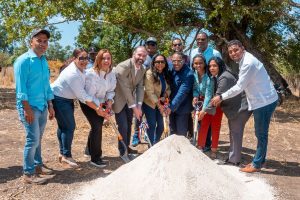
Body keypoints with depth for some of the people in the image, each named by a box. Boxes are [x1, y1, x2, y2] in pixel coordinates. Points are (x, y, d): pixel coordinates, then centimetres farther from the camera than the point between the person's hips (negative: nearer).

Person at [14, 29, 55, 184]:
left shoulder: (44, 61, 13)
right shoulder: (23, 60, -10)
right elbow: (21, 87, -15)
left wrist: (50, 106, 16)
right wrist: (27, 109, -19)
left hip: (42, 106, 7)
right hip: (30, 107, -7)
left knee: (37, 139, 15)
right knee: (32, 140, -6)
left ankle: (38, 165, 28)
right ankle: (28, 173, 5)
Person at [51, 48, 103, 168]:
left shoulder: (81, 70, -2)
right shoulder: (73, 74, -30)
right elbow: (82, 96, -28)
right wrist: (96, 109, -22)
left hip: (67, 99, 10)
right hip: (59, 99, -10)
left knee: (63, 126, 17)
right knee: (69, 126, -9)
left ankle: (62, 153, 29)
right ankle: (66, 157, 3)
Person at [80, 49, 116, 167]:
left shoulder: (111, 74, -7)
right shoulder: (91, 74, -27)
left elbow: (111, 90, 3)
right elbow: (90, 95, -27)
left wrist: (109, 100, -17)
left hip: (101, 103, 7)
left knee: (98, 126, 16)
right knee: (97, 126, -18)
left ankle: (90, 149, 41)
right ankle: (95, 158, -7)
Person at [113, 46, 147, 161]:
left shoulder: (142, 69, -3)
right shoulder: (124, 66, -27)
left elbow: (140, 87, -4)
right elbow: (125, 88, -28)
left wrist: (138, 105, -16)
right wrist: (134, 107, -26)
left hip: (129, 99, 7)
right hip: (119, 99, -7)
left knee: (129, 124, 16)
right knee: (123, 126, -8)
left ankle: (127, 147, 34)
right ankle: (123, 152, 7)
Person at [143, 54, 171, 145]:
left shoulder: (166, 74, -1)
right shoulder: (150, 73, -19)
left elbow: (168, 88, 3)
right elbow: (149, 92, -20)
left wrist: (164, 97, -17)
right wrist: (159, 104, -20)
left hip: (160, 103, 6)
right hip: (149, 103, -5)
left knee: (161, 125, 8)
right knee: (152, 125, -1)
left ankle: (157, 143, 30)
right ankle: (153, 145, 17)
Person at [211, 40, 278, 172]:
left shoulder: (248, 63, -22)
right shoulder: (244, 60, 9)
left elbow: (239, 87, -20)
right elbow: (242, 84, 13)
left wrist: (221, 97, -11)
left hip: (265, 101, -10)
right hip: (262, 101, 10)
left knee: (261, 134, 2)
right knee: (260, 133, 17)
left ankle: (256, 164, 13)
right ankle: (259, 160, 29)